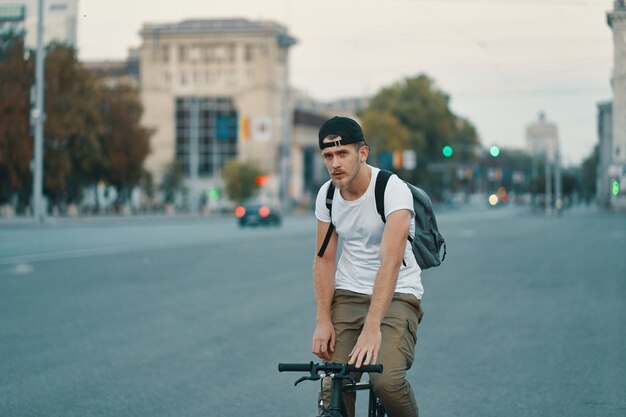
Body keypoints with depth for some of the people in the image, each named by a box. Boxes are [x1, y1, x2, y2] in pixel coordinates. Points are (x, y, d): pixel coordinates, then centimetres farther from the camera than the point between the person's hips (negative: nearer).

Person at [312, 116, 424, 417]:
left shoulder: (393, 189, -19)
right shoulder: (327, 195, 0)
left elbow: (391, 261, -29)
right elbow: (324, 259, 4)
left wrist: (372, 327, -37)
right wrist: (323, 320, -8)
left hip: (397, 295, -4)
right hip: (348, 294, 5)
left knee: (387, 380, -27)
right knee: (333, 387, -11)